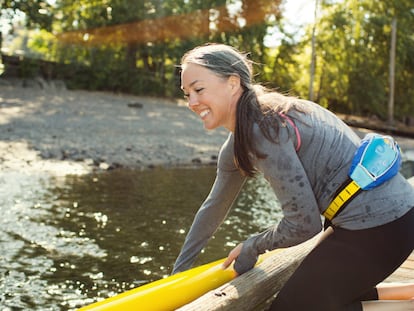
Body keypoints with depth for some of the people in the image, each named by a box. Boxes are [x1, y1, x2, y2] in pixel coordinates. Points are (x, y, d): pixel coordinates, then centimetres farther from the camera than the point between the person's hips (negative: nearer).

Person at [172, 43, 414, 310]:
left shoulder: (263, 128, -22)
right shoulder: (237, 145, 8)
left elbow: (304, 224, -20)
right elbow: (214, 207, 20)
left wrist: (251, 248, -2)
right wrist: (179, 272, 25)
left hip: (375, 225, -10)